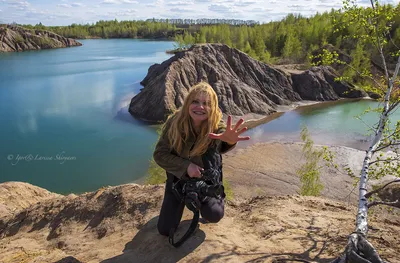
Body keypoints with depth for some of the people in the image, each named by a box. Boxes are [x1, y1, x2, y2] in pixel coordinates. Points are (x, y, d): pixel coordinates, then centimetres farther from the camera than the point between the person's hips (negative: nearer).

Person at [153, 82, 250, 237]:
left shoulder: (217, 125, -25)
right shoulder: (175, 122, -21)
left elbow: (221, 148, -50)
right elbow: (159, 154, -15)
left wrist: (230, 141, -74)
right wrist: (185, 166, -28)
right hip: (179, 177, 1)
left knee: (214, 215, -25)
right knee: (165, 230, 1)